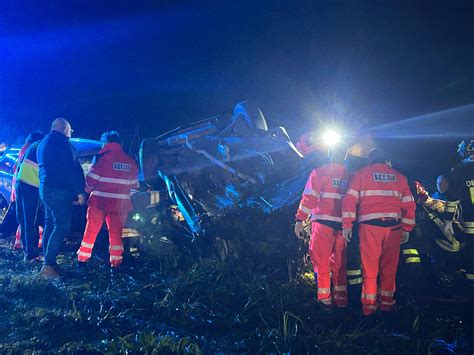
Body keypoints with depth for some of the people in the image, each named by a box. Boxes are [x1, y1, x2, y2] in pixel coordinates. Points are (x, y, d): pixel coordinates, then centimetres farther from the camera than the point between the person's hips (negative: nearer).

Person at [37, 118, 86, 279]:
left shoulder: (44, 143, 20)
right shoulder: (62, 142, -11)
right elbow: (71, 169, -16)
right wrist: (80, 191, -14)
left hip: (45, 188, 10)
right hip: (59, 190, -10)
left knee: (50, 224, 15)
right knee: (62, 226, -10)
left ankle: (48, 261, 18)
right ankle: (48, 264, -15)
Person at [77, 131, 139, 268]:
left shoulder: (102, 157, -8)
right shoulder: (130, 161, 5)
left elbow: (91, 178, -6)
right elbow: (134, 184, 12)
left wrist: (88, 190, 12)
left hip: (100, 201, -3)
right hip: (120, 203, 3)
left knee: (91, 230, 8)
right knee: (116, 232, 11)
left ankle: (82, 258, 15)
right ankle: (115, 262, 13)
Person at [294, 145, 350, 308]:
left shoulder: (319, 172, -3)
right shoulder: (350, 176, 10)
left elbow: (309, 198, -8)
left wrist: (300, 220, -7)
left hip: (323, 223, -4)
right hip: (343, 225, 4)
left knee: (321, 260, 3)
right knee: (340, 263, 14)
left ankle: (324, 297, 2)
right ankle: (341, 297, 18)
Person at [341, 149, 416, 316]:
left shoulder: (361, 174, 9)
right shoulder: (399, 177, 17)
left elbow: (350, 200, -1)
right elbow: (409, 205, 14)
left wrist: (347, 224, -1)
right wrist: (407, 228, 18)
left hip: (370, 225, -2)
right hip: (394, 226, 2)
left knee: (370, 266, 3)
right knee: (389, 266, 11)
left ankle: (369, 305, 7)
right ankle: (386, 302, 18)